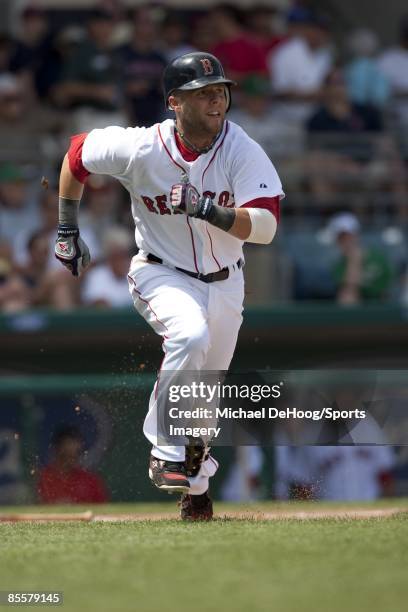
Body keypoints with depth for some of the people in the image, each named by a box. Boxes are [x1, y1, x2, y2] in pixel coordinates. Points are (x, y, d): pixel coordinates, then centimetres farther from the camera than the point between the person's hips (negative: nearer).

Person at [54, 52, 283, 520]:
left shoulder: (244, 152, -19)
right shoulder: (140, 149, -20)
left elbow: (265, 225, -27)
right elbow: (77, 154, -2)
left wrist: (209, 210, -43)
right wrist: (66, 231, 3)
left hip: (224, 283, 3)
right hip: (161, 274, -3)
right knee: (190, 336, -34)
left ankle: (194, 484, 39)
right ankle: (166, 455, -23)